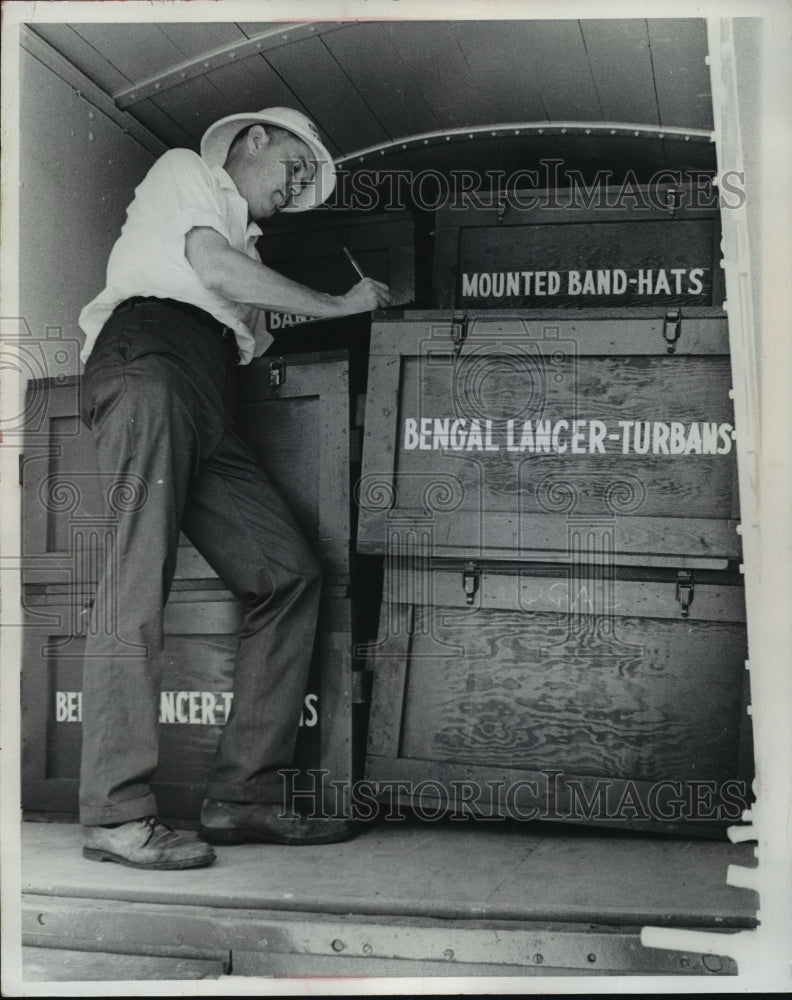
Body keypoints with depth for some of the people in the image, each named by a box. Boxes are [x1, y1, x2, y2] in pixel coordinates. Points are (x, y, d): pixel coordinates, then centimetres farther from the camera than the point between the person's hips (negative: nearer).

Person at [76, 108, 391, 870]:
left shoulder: (238, 235, 38)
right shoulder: (184, 171, 17)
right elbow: (216, 270, -2)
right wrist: (339, 306, 3)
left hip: (206, 406, 8)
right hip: (147, 358, -8)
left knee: (288, 572, -4)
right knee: (139, 578, -19)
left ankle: (243, 793, -4)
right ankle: (115, 814, -22)